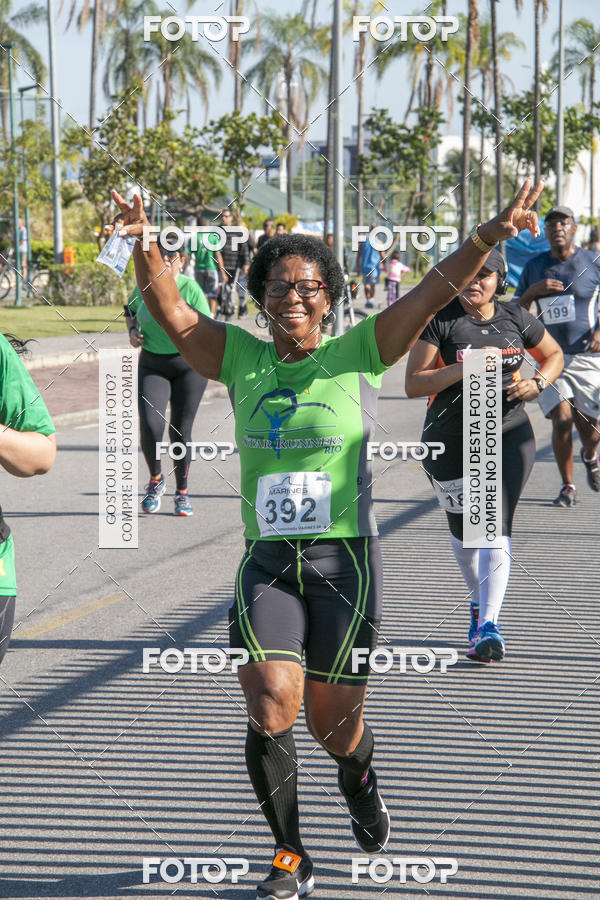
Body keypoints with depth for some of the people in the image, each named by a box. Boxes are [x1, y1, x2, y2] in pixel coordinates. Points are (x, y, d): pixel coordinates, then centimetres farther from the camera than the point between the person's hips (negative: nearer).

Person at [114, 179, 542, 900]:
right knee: (270, 705, -16)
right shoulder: (241, 360, 7)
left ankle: (360, 785, 43)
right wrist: (143, 244, -19)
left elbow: (430, 296, -11)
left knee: (334, 726, 5)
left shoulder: (357, 354, 0)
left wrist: (485, 238, -26)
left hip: (344, 558, -2)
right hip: (266, 562, 2)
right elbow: (173, 315, -2)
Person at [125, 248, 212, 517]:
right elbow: (131, 310, 22)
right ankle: (155, 480, 9)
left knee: (180, 432, 1)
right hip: (152, 366, 2)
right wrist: (133, 332, 4)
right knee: (149, 425, -16)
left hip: (189, 365, -2)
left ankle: (182, 493, 20)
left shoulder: (190, 289, -10)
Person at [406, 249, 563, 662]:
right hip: (450, 440, 0)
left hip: (509, 434, 0)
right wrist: (464, 368, -23)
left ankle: (488, 626, -20)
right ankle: (480, 603, 40)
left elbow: (554, 355, 20)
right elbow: (413, 384, -11)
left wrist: (536, 383, -1)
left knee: (497, 525, -14)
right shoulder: (440, 321, -6)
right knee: (463, 529, 12)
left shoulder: (516, 318, 3)